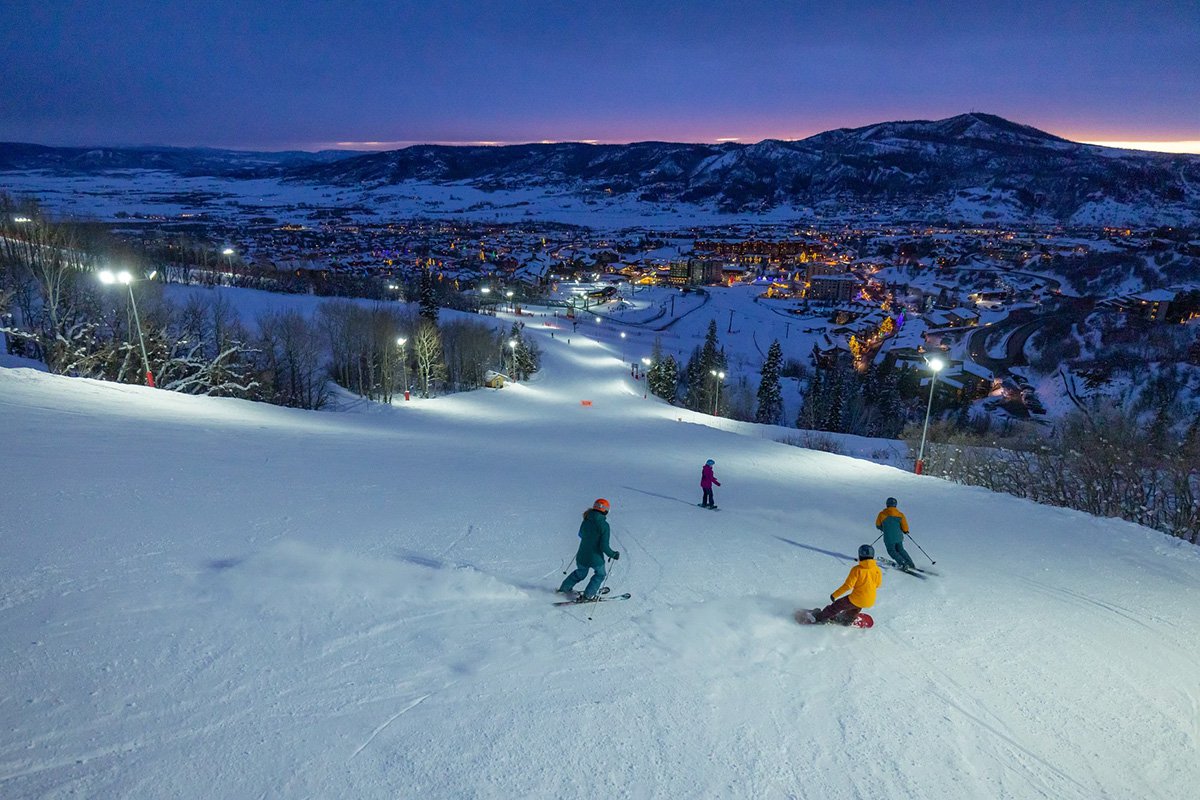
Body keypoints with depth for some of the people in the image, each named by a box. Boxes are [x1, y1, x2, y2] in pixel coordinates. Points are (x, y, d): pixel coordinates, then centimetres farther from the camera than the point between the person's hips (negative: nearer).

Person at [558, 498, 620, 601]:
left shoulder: (586, 521, -4)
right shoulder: (604, 525, -21)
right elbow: (604, 546, -22)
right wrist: (613, 554, -5)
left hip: (582, 557, 5)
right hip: (596, 558, -5)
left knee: (580, 573, 32)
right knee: (600, 574, 24)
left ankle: (564, 588, 41)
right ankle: (587, 595, 21)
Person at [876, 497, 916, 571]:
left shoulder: (882, 514, -9)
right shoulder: (900, 514, -6)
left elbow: (878, 525, 5)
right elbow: (905, 528, -6)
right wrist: (905, 531, 17)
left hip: (889, 538, -3)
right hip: (899, 537, 3)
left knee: (892, 551, 14)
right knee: (900, 550, 23)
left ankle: (903, 564, -1)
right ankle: (911, 564, 22)